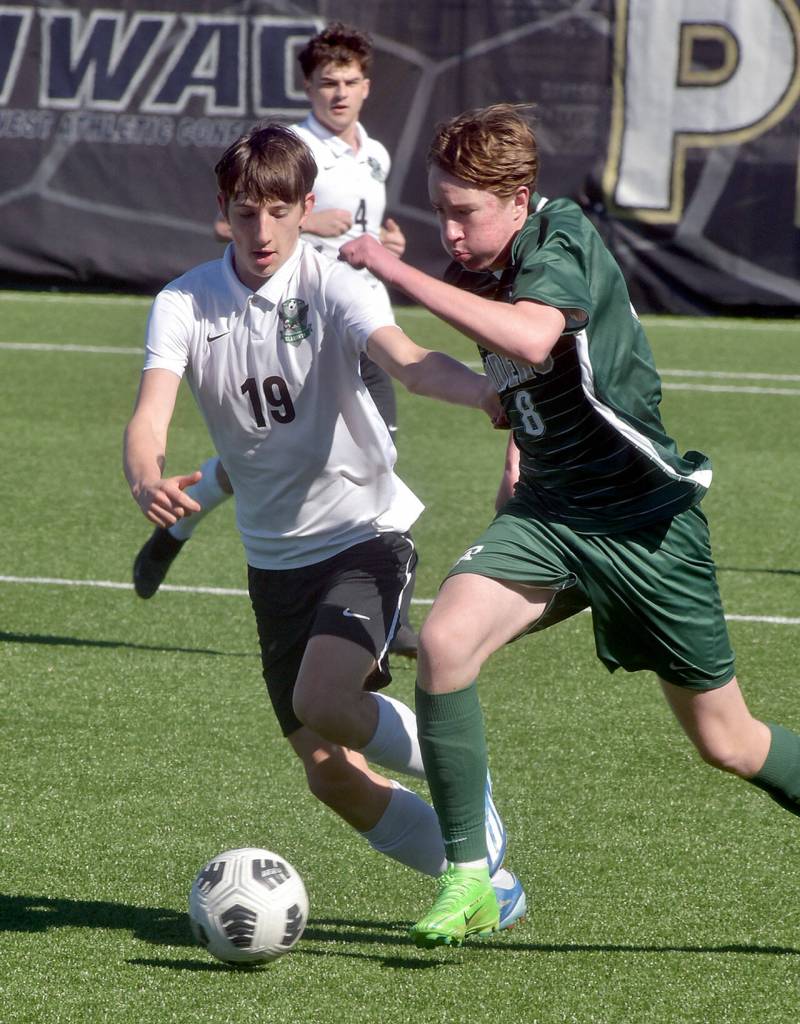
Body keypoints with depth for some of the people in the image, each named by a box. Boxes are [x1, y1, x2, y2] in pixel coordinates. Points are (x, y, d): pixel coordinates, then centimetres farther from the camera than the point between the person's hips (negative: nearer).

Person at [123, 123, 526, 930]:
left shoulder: (330, 286, -13)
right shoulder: (185, 304, -5)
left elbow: (407, 362, -30)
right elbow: (149, 414, -19)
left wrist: (491, 395, -51)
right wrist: (146, 477, -43)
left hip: (364, 531, -4)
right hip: (274, 555, 4)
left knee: (324, 699, -28)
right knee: (330, 775, 2)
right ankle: (484, 876, 20)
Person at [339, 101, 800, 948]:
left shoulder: (561, 244, -19)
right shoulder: (480, 270, 3)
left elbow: (533, 339, -43)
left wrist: (402, 274, -39)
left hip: (644, 518, -6)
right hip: (546, 513, 6)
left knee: (726, 744, 3)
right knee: (443, 642, -21)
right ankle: (468, 883, -14)